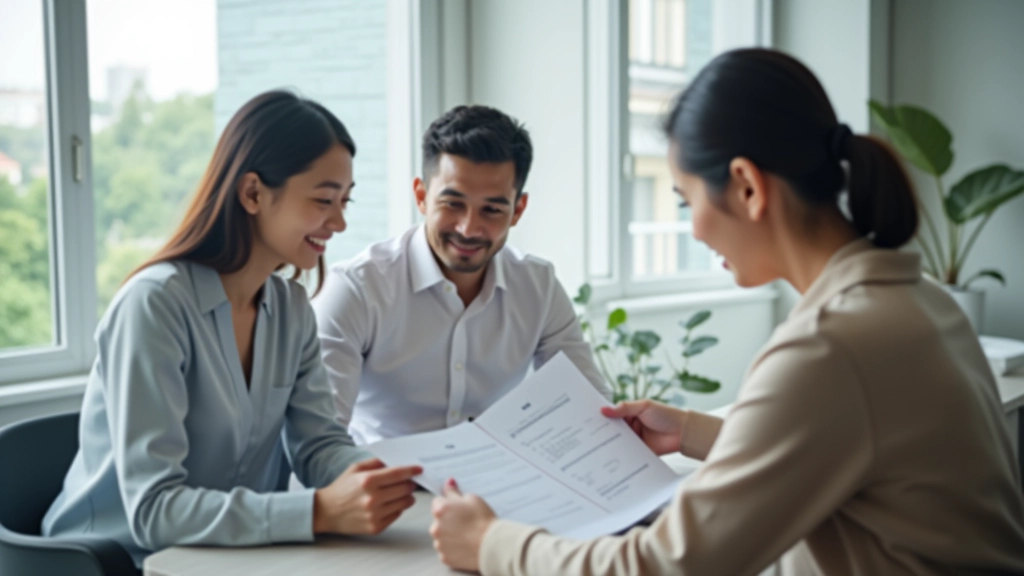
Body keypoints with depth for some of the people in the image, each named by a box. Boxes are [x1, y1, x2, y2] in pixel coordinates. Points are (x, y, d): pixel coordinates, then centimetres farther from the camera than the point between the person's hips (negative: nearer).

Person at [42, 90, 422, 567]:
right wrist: (320, 511, -33)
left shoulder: (291, 307, 4)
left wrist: (370, 478, -18)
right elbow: (153, 509, -24)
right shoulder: (155, 304, -18)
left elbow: (319, 444, 3)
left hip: (227, 556, 6)